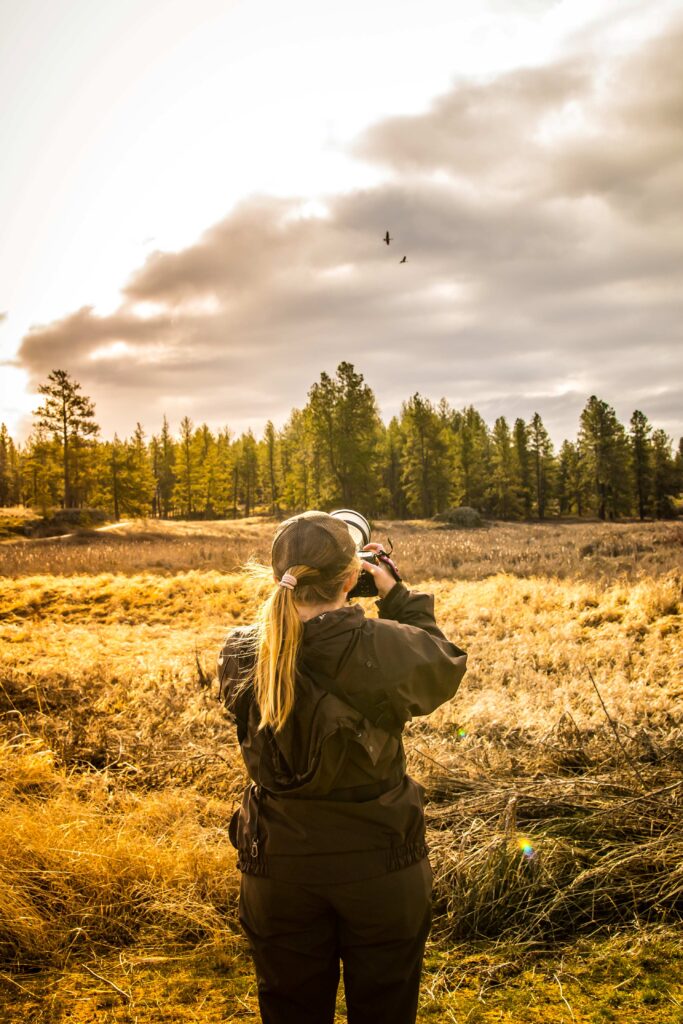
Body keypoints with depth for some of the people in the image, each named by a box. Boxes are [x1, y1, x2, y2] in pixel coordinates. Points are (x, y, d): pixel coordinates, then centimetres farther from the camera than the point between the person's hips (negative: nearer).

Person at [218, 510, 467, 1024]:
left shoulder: (241, 655, -16)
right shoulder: (388, 649, -24)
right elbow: (448, 664, -2)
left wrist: (292, 597, 3)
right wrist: (397, 596, 3)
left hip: (278, 866, 2)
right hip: (381, 863, -2)